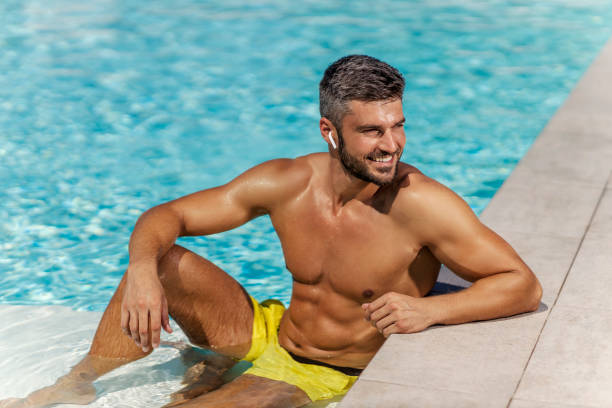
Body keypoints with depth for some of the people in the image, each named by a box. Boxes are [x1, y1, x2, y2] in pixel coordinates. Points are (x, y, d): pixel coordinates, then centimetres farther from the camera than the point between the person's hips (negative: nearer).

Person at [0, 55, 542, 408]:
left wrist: (430, 309, -39)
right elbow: (166, 217, -6)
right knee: (159, 263, -12)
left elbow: (524, 286, -24)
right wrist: (143, 267, -29)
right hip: (271, 333, 5)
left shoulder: (421, 204, -27)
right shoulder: (287, 184, -14)